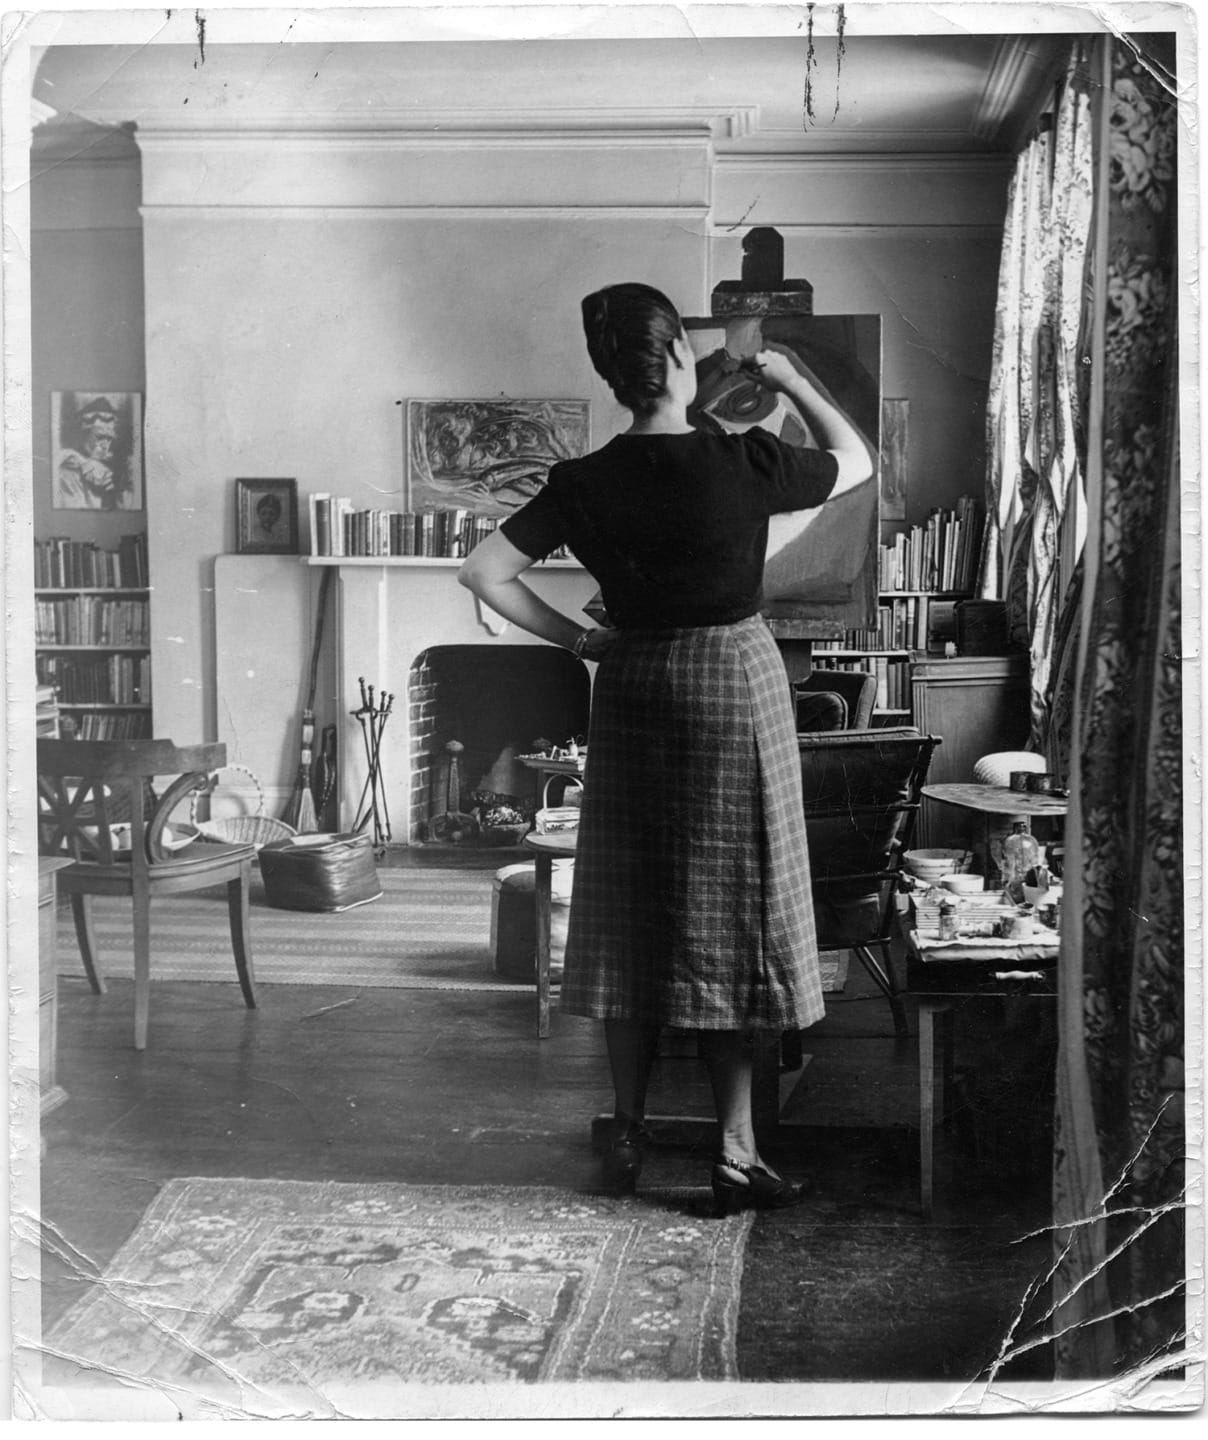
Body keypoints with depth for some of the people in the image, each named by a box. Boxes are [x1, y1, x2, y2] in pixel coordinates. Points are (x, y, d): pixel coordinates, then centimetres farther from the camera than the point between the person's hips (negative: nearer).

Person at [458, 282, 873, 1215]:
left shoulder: (586, 483, -4)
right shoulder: (742, 464, -12)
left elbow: (484, 572, -6)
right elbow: (857, 462, 5)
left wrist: (576, 639, 3)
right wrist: (792, 380, 17)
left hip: (633, 686, 3)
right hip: (735, 682, -3)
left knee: (630, 916, 12)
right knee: (731, 917, 3)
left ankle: (629, 1137, 20)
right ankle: (736, 1154, 8)